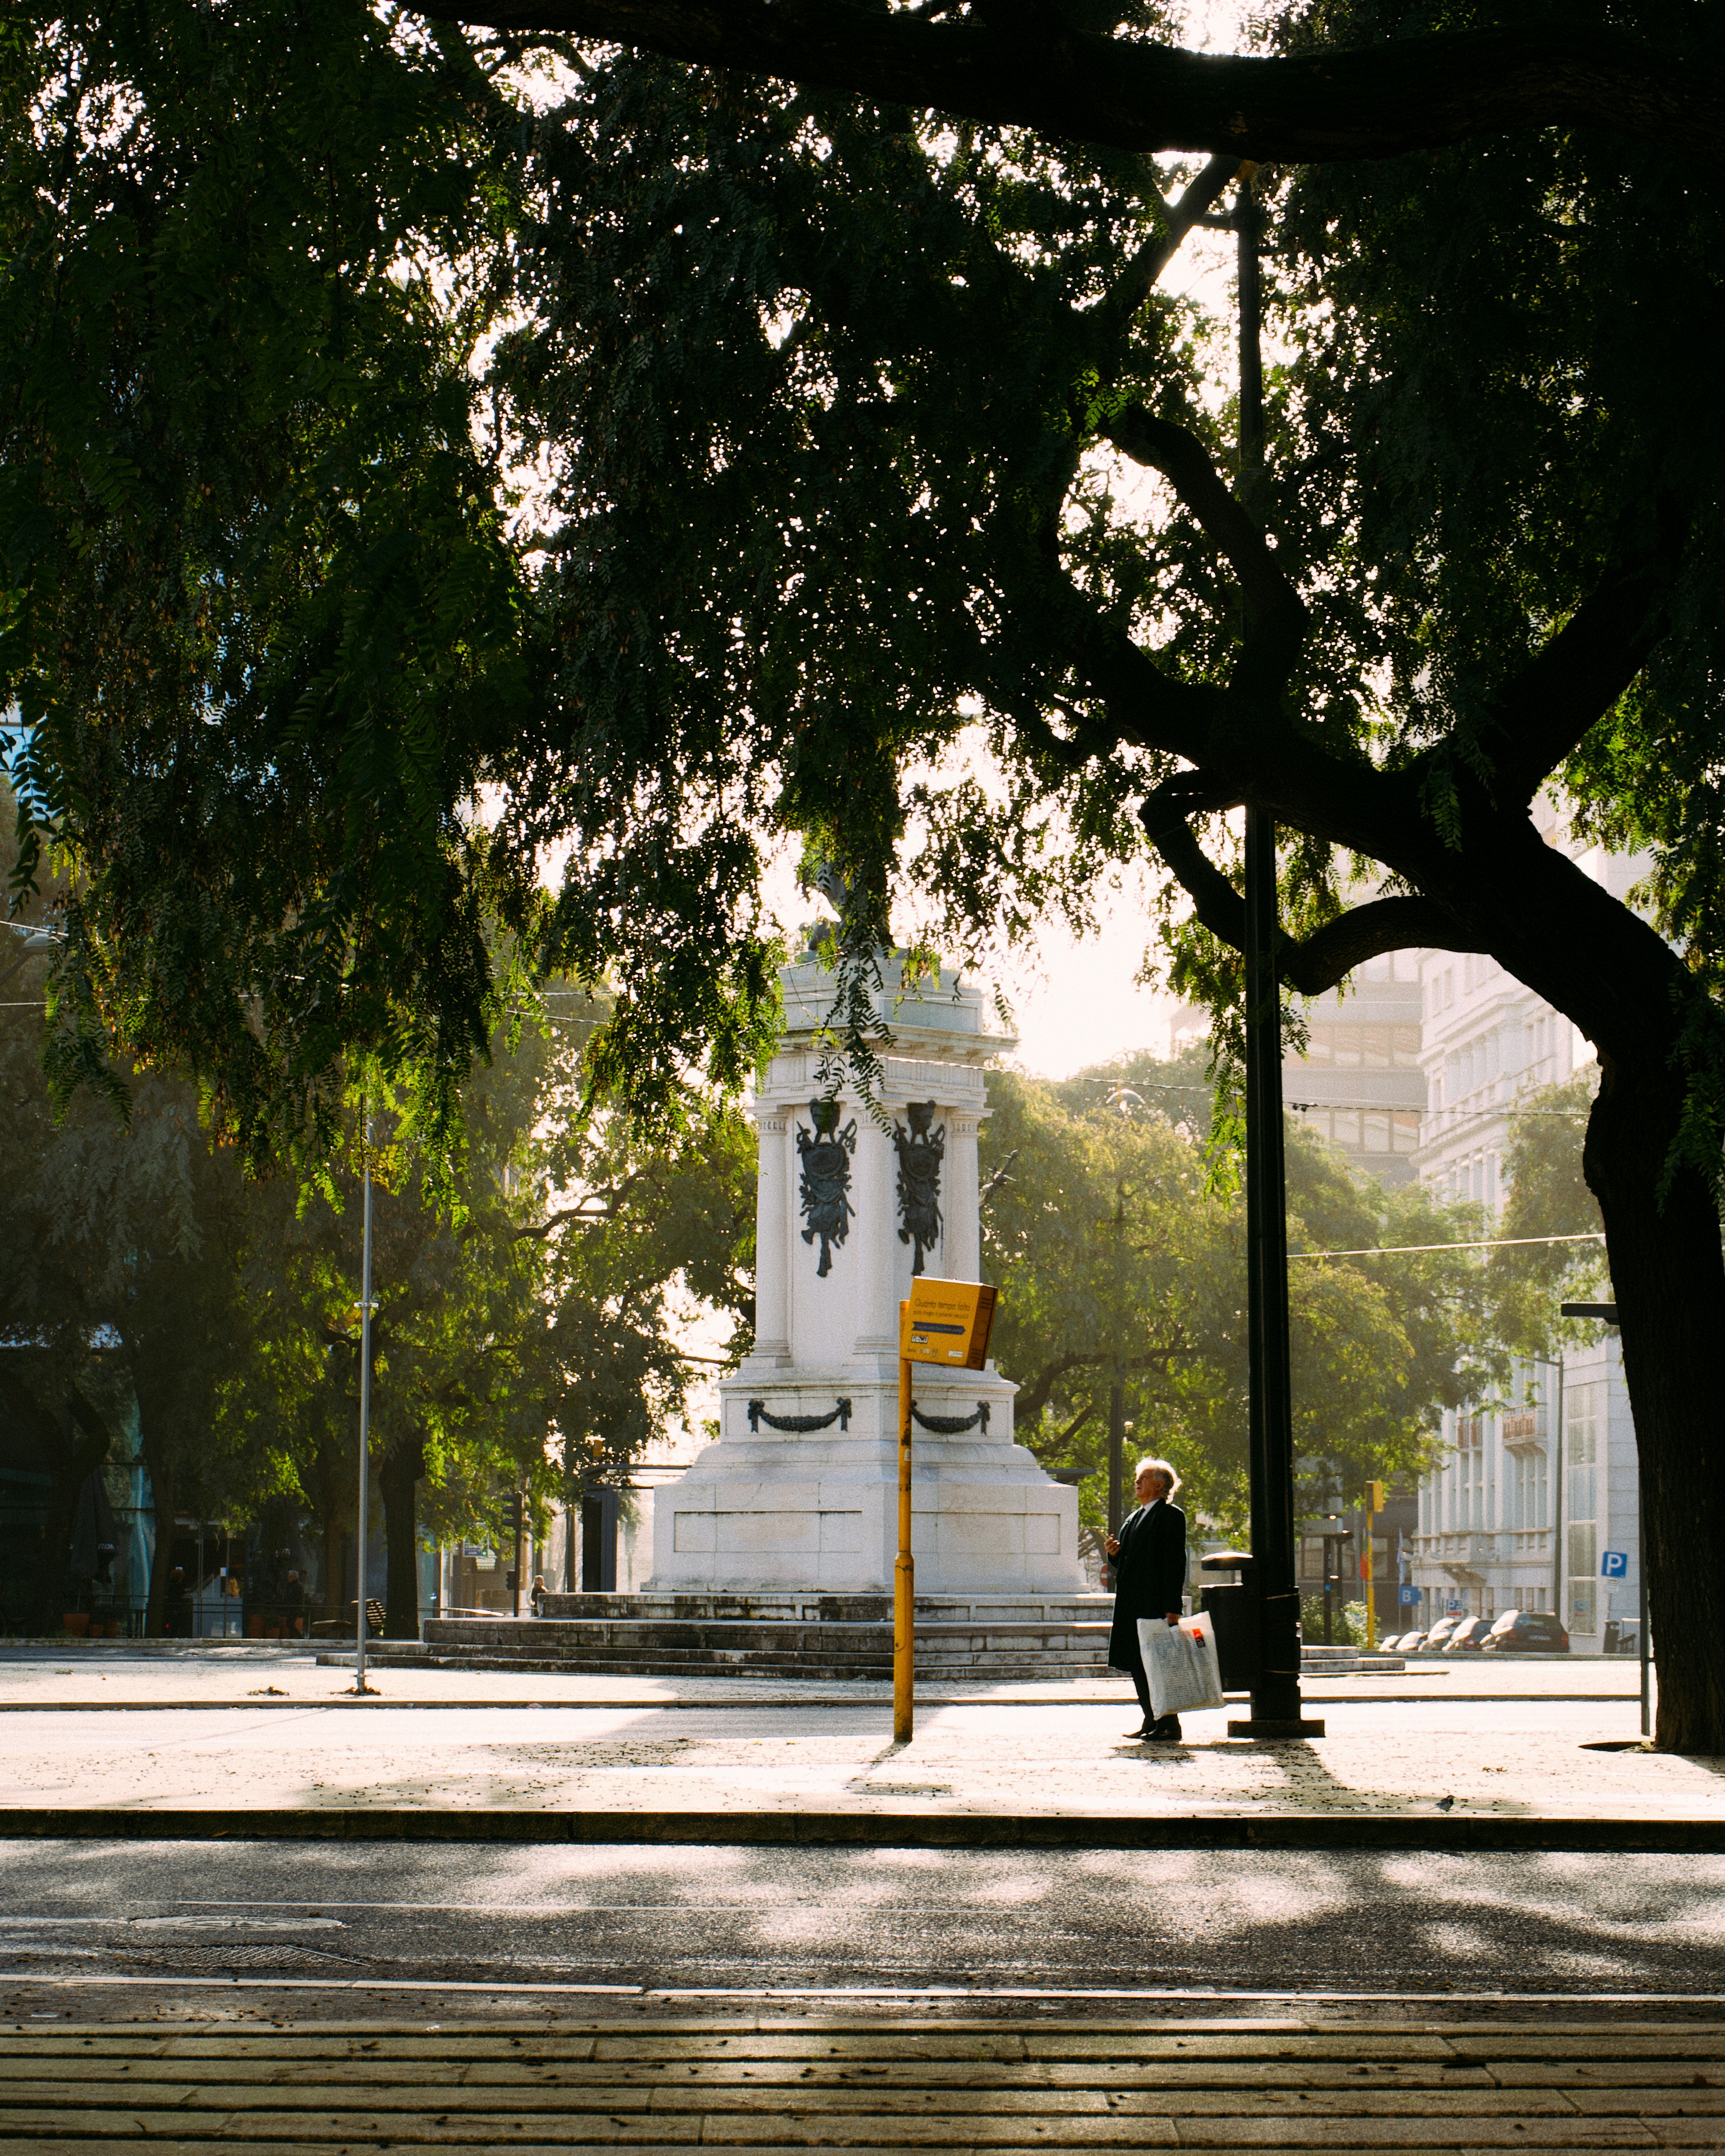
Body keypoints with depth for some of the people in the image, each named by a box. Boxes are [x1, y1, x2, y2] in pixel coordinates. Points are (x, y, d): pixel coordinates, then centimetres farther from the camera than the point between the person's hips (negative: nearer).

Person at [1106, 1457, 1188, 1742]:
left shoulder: (1170, 1516, -7)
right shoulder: (1132, 1518, 20)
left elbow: (1175, 1562, -13)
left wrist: (1173, 1608, -19)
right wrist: (1115, 1553, 1)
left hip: (1155, 1604, -9)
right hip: (1131, 1604, 9)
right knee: (1137, 1665, 9)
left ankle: (1169, 1726, -5)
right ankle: (1152, 1722, 17)